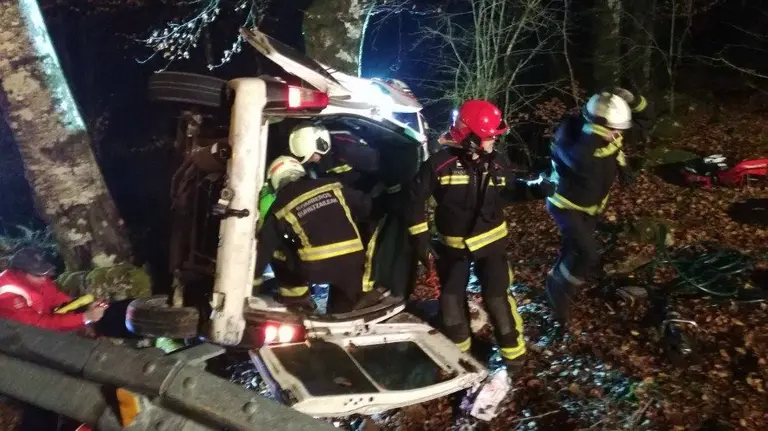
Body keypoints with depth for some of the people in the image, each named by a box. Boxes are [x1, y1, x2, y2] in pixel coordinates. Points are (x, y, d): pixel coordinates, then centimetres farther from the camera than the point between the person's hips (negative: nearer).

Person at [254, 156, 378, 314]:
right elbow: (366, 206, 19)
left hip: (316, 268, -3)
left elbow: (263, 248, 11)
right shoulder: (332, 186, 14)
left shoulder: (280, 208, 9)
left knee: (277, 252, 22)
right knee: (342, 308, 27)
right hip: (353, 263, 3)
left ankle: (298, 300, 24)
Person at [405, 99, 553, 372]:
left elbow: (508, 191, 8)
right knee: (450, 298, 10)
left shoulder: (498, 162, -7)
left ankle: (512, 349, 20)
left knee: (497, 297, -2)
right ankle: (458, 348, 36)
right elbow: (416, 198, -12)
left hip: (490, 242, 1)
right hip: (453, 245, 0)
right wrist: (420, 235, -13)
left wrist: (535, 190, -10)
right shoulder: (441, 163, -19)